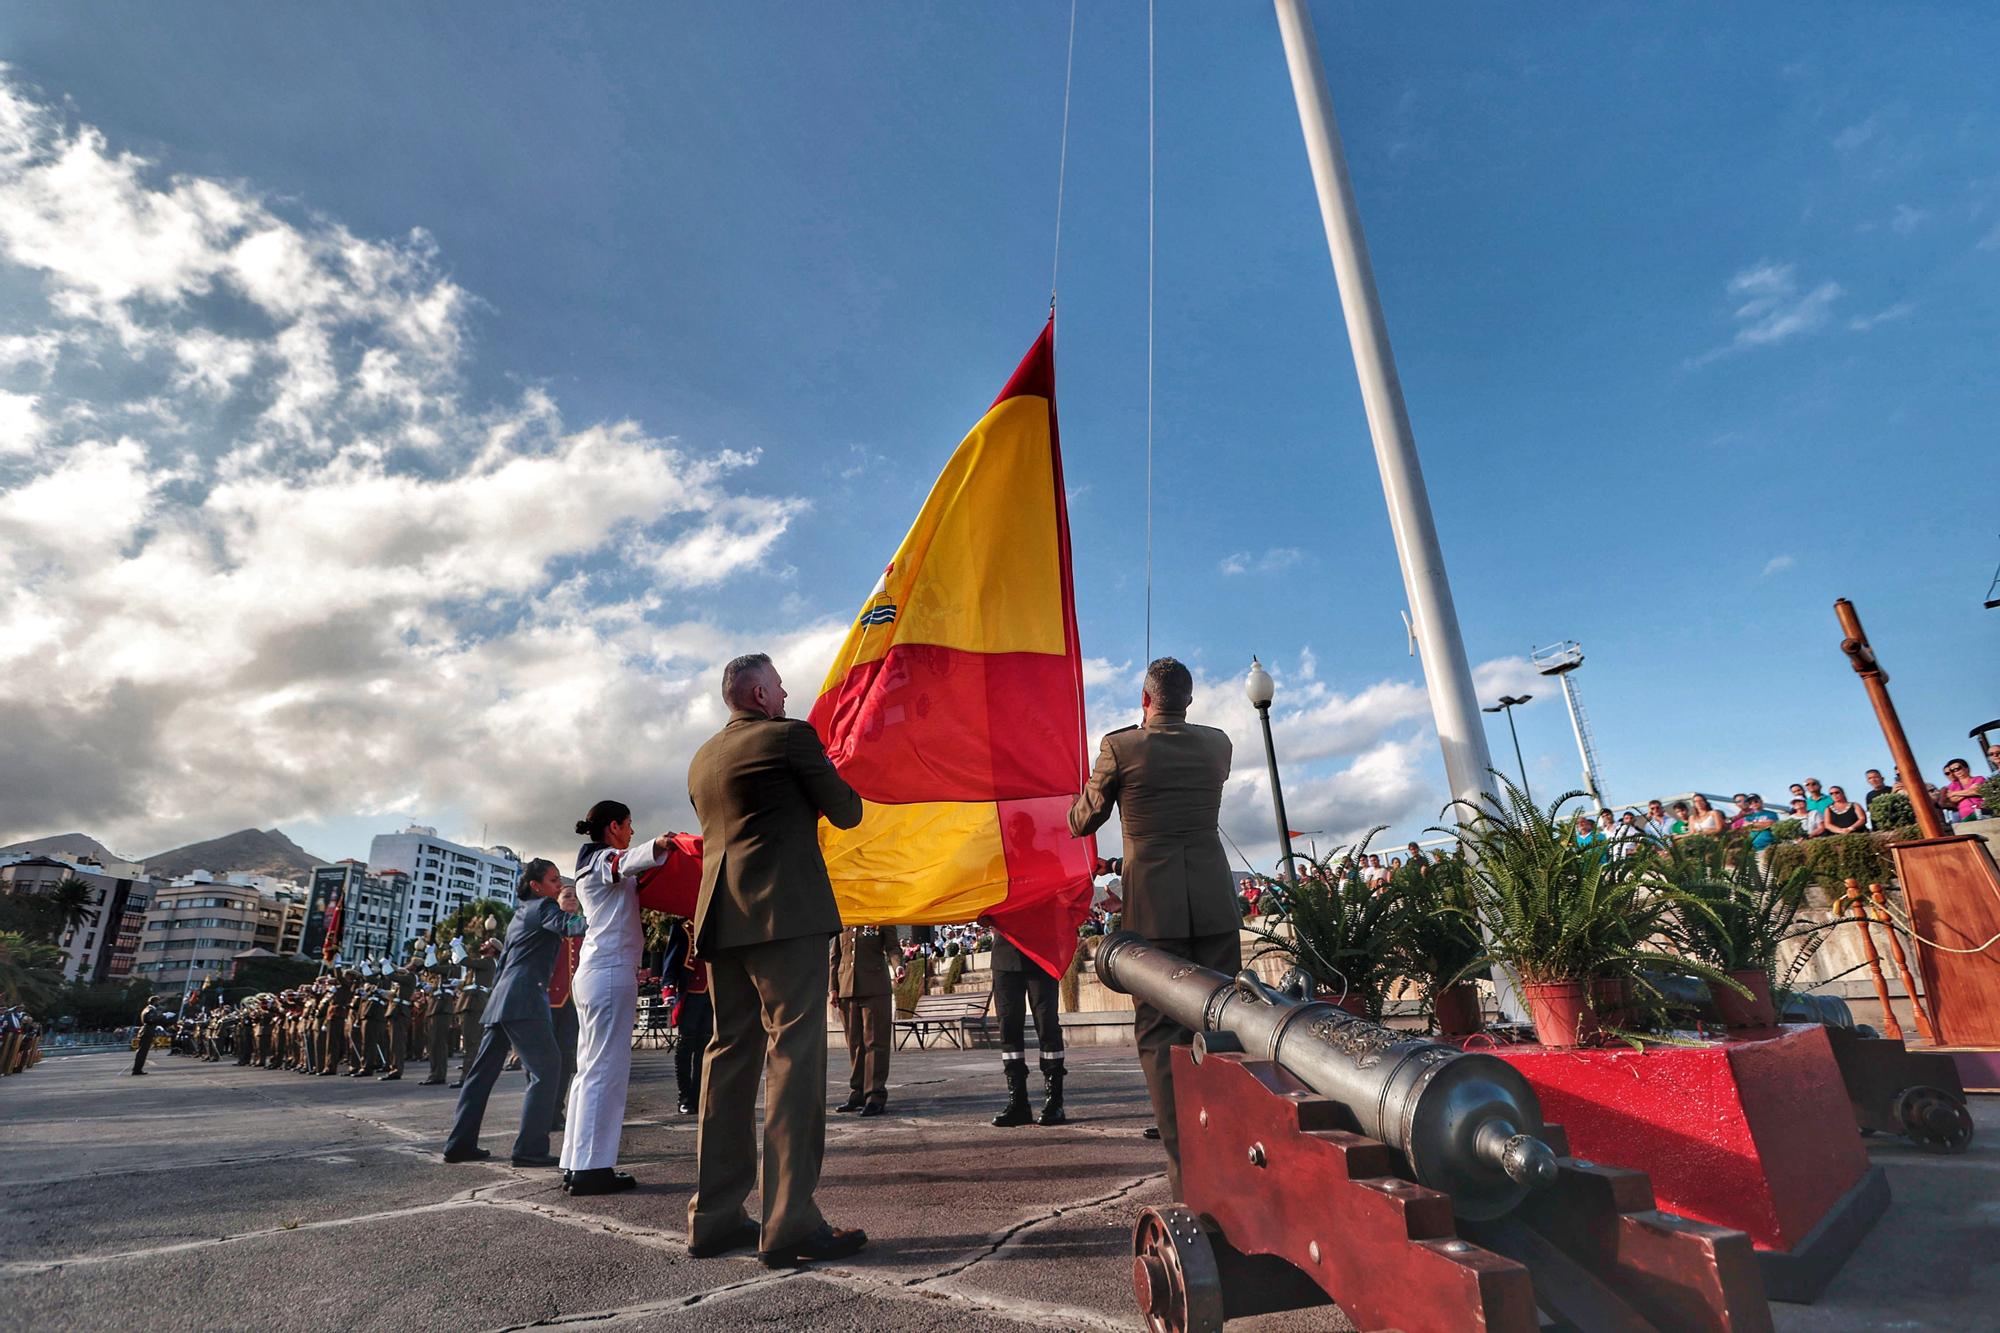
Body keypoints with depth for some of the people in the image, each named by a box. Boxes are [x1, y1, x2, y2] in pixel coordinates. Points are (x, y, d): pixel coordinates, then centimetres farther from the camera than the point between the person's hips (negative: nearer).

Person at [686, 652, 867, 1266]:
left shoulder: (702, 760, 18)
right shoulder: (790, 736, -4)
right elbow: (847, 812, 1)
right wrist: (818, 790, 22)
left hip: (721, 920, 8)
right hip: (788, 915, -7)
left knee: (729, 1056, 11)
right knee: (794, 1056, -7)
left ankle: (714, 1217, 16)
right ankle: (790, 1225, -7)